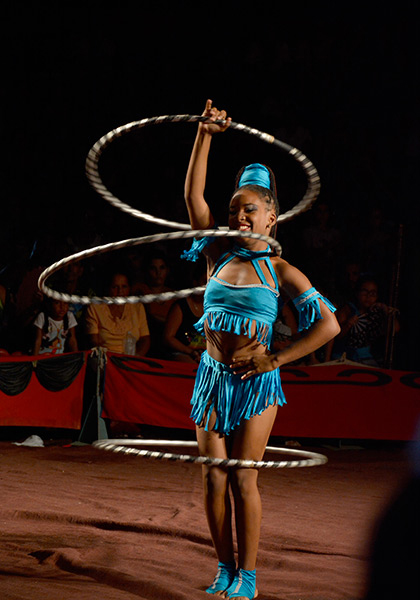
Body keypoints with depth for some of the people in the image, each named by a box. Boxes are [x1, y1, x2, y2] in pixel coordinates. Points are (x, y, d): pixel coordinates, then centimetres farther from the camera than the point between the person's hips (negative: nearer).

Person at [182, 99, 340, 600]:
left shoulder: (280, 272, -3)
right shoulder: (220, 257, 4)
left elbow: (329, 325, -5)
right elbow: (193, 195, -2)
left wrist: (275, 360, -8)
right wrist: (206, 135, -10)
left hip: (255, 382, -3)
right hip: (212, 376, 3)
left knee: (244, 479, -4)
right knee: (214, 478, 3)